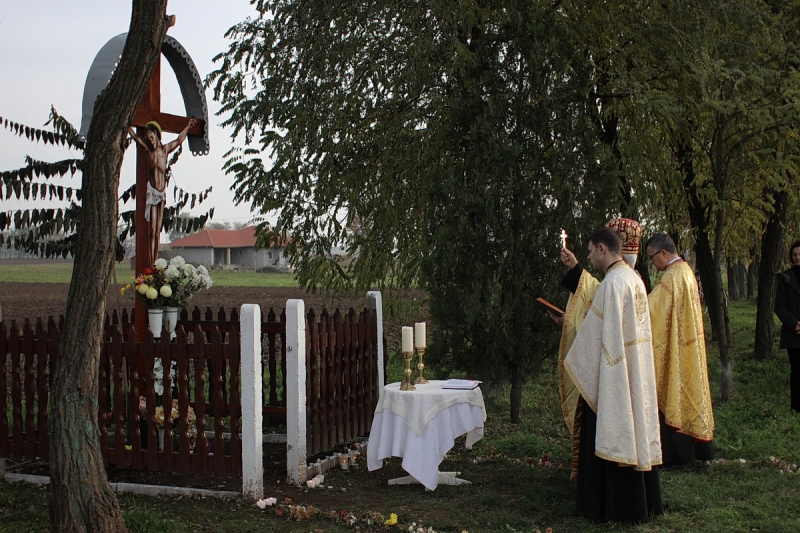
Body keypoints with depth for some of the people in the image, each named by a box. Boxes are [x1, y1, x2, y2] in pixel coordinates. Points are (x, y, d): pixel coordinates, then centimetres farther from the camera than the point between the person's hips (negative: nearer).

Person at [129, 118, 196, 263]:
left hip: (162, 192, 2)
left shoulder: (165, 149, 5)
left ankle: (156, 261, 7)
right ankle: (151, 262, -11)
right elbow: (135, 136, 8)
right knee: (152, 229, -8)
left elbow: (179, 140, 15)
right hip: (152, 190, -2)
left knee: (158, 229, 4)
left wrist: (188, 126, 21)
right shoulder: (148, 149, 2)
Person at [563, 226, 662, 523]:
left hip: (612, 375, -9)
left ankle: (615, 507, 4)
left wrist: (572, 362, -5)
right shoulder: (634, 279, 11)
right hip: (636, 375, 9)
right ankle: (641, 502, 22)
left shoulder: (612, 282, -18)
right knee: (634, 431, 14)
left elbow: (596, 332, -17)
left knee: (611, 436, -2)